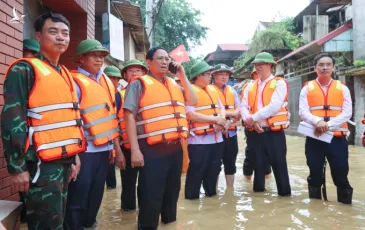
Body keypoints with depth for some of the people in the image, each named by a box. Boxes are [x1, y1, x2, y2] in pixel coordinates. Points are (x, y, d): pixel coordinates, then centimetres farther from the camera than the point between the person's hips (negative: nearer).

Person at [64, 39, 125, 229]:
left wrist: (116, 147, 13)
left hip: (105, 149, 7)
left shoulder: (106, 82, 13)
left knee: (96, 196, 16)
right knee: (77, 200, -1)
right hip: (84, 151, -6)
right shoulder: (75, 82, -8)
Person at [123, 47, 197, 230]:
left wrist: (182, 76, 6)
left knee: (172, 192, 19)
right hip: (152, 150, -6)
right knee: (151, 197, 1)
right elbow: (129, 116, -9)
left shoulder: (174, 84, 17)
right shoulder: (139, 84, -2)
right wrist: (135, 149, -16)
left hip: (175, 148, 6)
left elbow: (192, 101, 10)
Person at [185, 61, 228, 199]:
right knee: (197, 170, 0)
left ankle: (211, 193, 32)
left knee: (214, 168, 16)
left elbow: (221, 108, 17)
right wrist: (215, 119, -17)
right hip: (199, 139, -7)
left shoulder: (212, 89, 15)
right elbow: (190, 115, -19)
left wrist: (222, 119, -7)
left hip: (216, 137, 8)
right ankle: (191, 196, 15)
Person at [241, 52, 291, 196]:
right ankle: (258, 191, 26)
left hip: (274, 132, -4)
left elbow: (274, 106, -16)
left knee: (279, 165, 0)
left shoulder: (279, 83, -3)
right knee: (258, 165, 13)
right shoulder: (250, 86, 14)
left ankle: (285, 194, 12)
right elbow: (244, 107, 4)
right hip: (255, 133, 5)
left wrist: (254, 117, -15)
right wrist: (251, 121, -15)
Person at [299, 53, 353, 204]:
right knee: (315, 173, 9)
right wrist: (318, 122, -24)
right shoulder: (307, 88, 6)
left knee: (341, 173, 3)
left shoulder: (342, 88, 7)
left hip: (337, 138, 0)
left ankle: (345, 203, 18)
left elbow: (347, 113, -3)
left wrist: (328, 124, -18)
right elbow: (303, 112, -4)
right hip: (314, 138, 0)